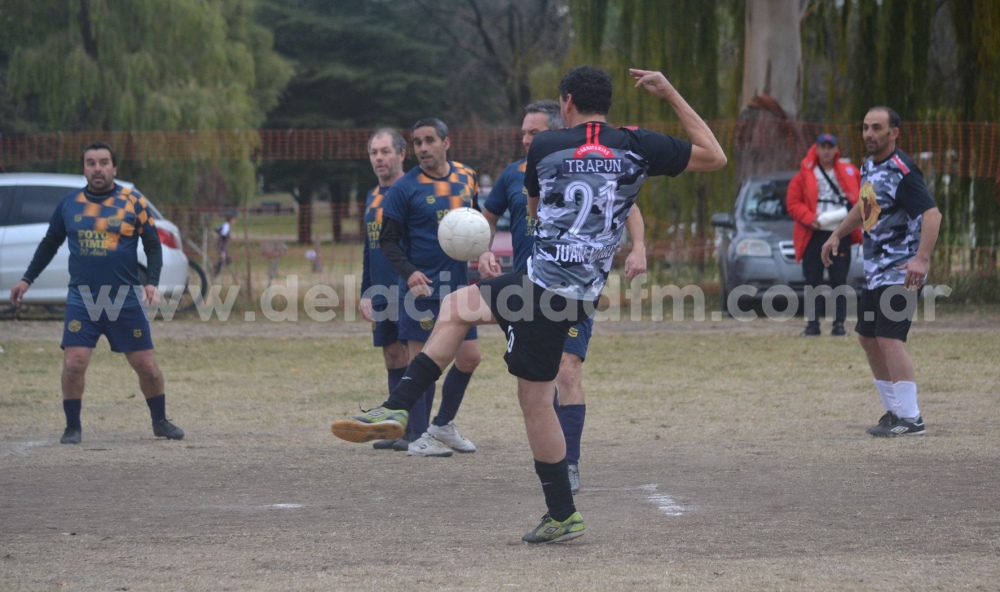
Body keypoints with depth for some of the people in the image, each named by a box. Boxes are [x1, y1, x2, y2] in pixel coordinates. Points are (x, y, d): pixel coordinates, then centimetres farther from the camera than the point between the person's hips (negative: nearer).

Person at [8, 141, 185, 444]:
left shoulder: (133, 202, -1)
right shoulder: (69, 204, 5)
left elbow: (153, 245, 3)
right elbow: (50, 243, 18)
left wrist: (152, 281, -10)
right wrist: (27, 279, 17)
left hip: (125, 299, -1)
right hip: (82, 298, 1)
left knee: (146, 365, 1)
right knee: (73, 363, -11)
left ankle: (160, 422, 22)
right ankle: (72, 427, 5)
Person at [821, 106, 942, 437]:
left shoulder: (902, 171, -18)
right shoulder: (868, 167, 11)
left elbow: (932, 214, -27)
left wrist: (921, 259, -37)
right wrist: (837, 235, 26)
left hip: (900, 272, -10)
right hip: (875, 270, 10)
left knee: (889, 339, -17)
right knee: (868, 337, 13)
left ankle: (910, 419, -15)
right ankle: (895, 411, 23)